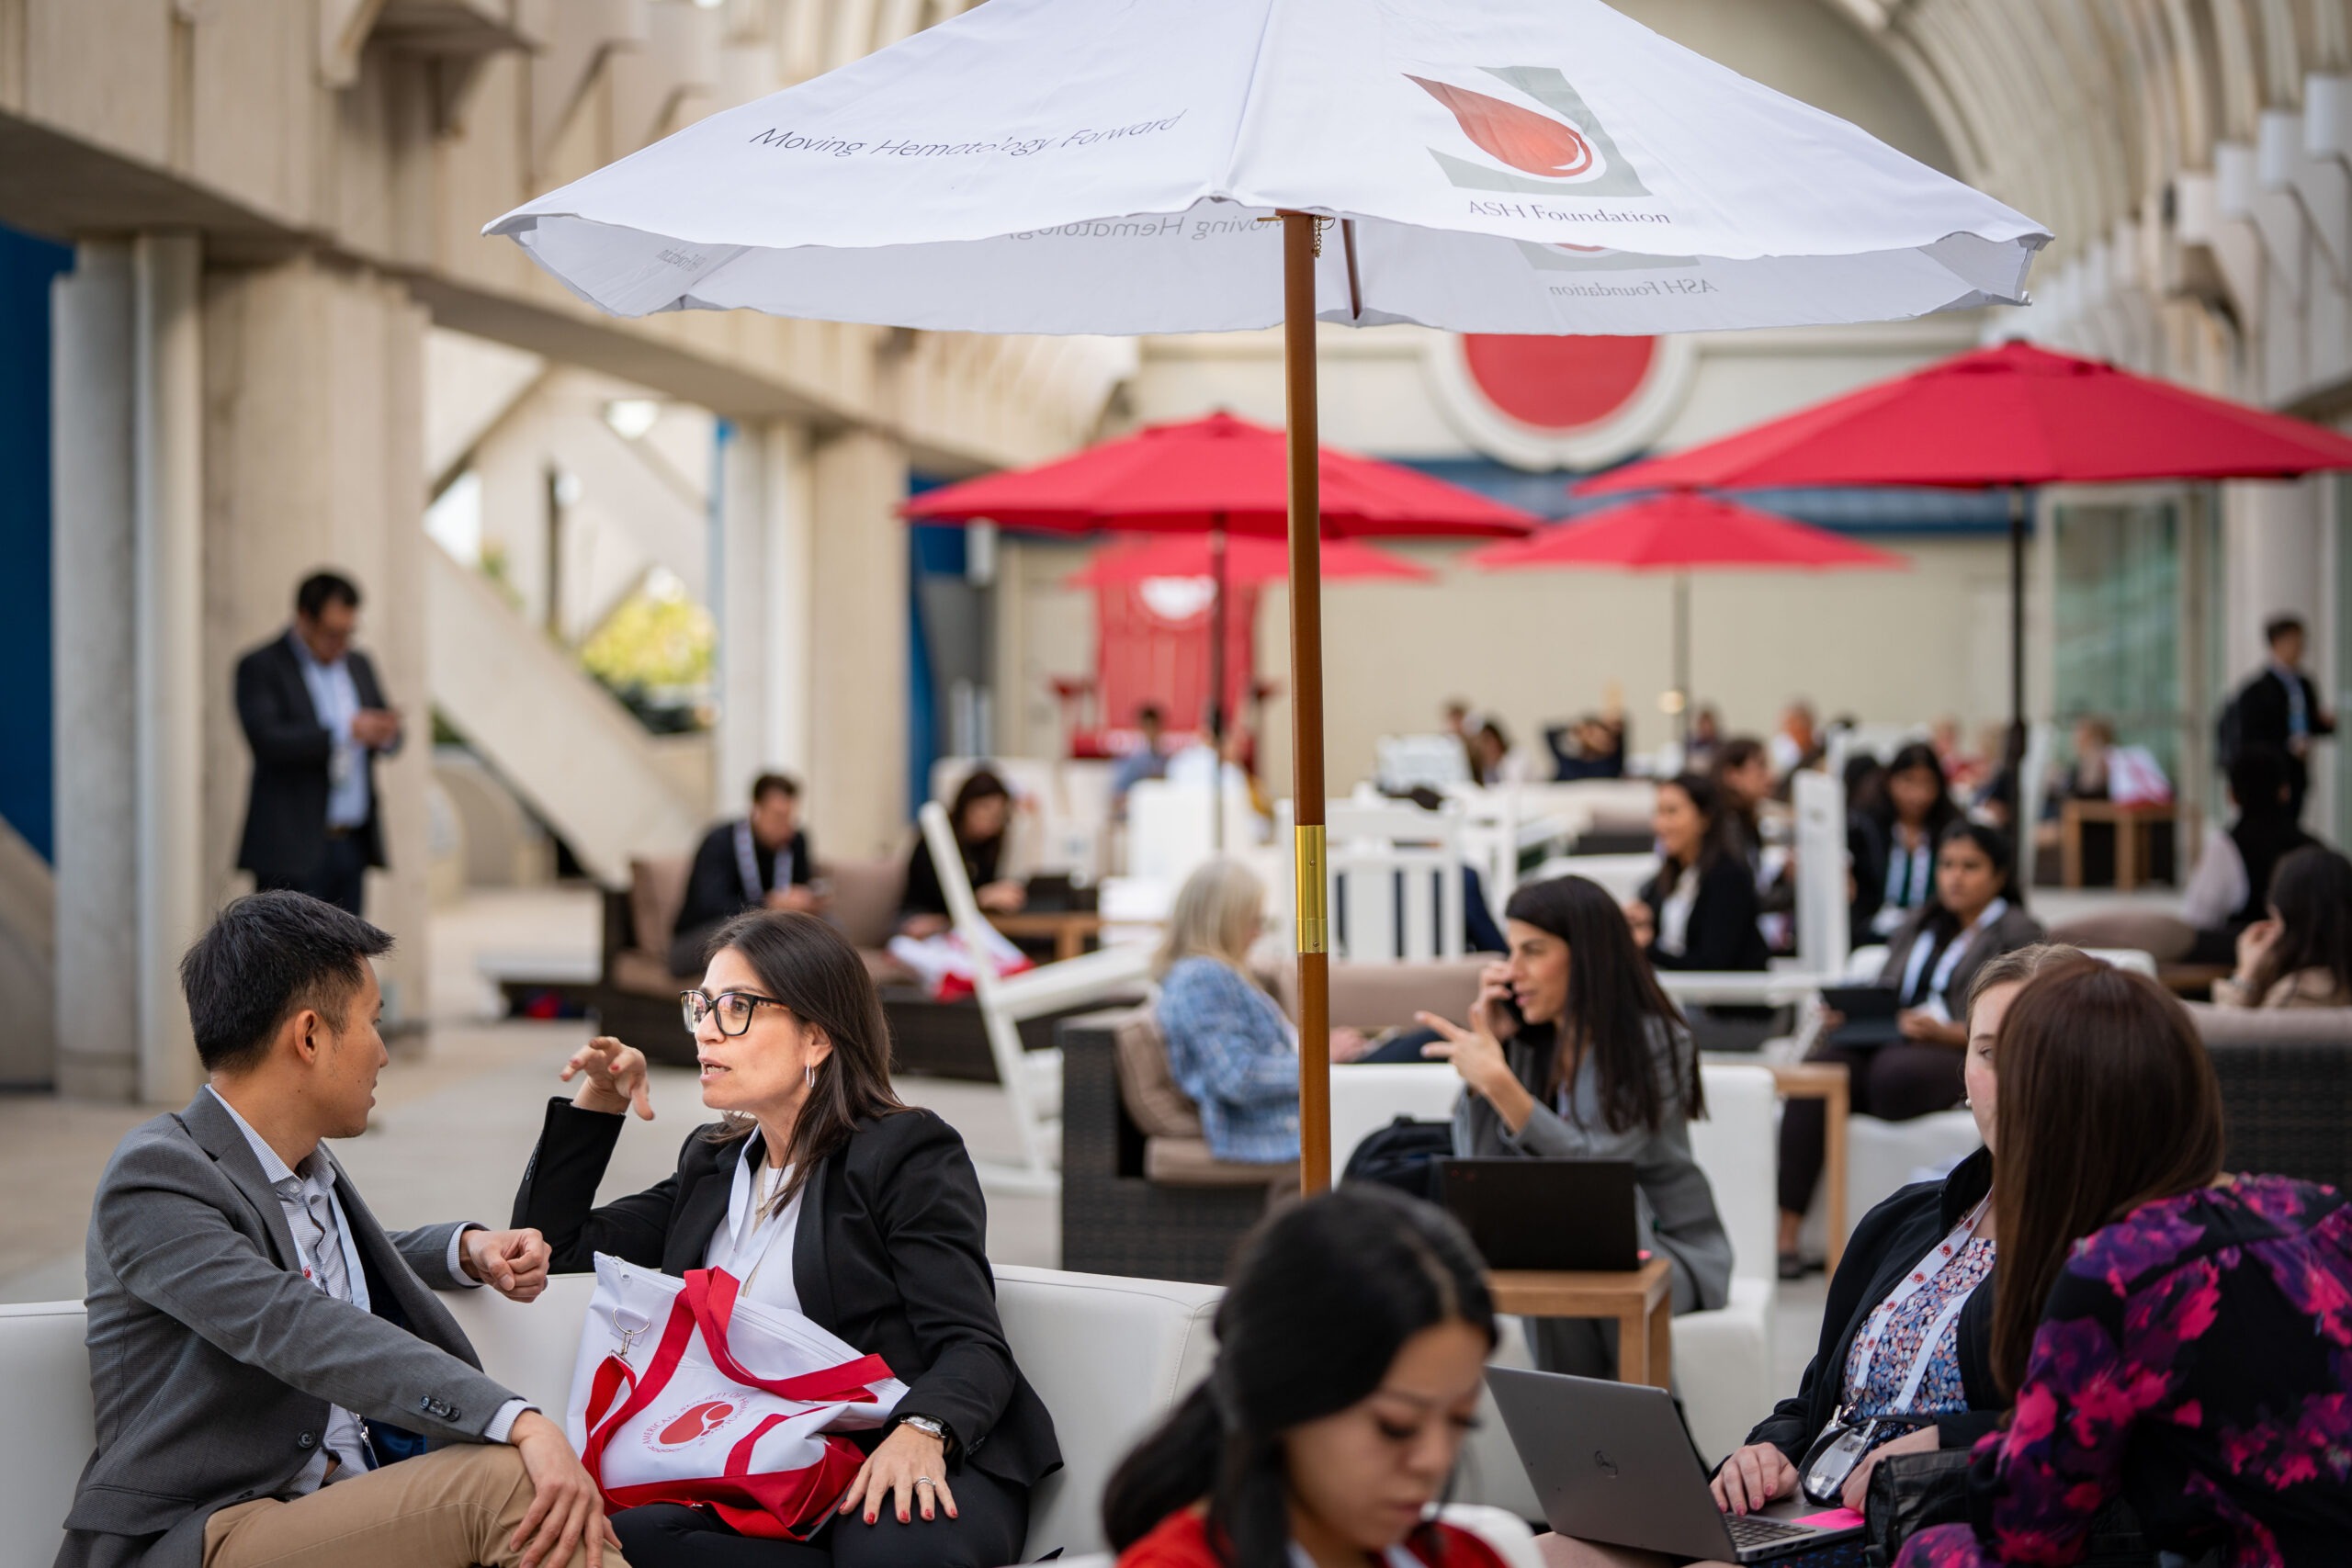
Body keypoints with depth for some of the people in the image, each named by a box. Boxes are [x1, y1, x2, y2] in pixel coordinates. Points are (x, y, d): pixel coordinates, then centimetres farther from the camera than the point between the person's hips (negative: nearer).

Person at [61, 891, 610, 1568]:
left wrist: (467, 1249, 20)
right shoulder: (155, 1176, -9)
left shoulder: (307, 1169, 18)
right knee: (512, 1479, -29)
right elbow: (297, 1331, -24)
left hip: (362, 1509, 8)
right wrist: (520, 1422, -34)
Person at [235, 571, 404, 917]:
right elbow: (267, 739, -18)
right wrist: (346, 731, -19)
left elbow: (389, 740, 18)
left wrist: (385, 735, -7)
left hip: (353, 845, 6)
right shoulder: (260, 667, -5)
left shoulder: (358, 664, 16)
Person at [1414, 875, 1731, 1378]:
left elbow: (1596, 1168, -23)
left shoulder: (1655, 1041, -12)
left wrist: (1498, 1081, -30)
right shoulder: (1526, 1043, 4)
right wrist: (1486, 1045, -7)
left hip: (1666, 1247, -3)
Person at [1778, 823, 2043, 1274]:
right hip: (1888, 1042, 5)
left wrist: (1942, 1031, -17)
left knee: (1895, 1069, -40)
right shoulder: (1919, 924, 32)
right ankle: (1784, 1231, -39)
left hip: (1965, 1055, -5)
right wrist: (1846, 1014, 3)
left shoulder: (2019, 932, 11)